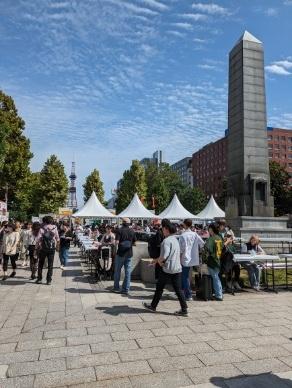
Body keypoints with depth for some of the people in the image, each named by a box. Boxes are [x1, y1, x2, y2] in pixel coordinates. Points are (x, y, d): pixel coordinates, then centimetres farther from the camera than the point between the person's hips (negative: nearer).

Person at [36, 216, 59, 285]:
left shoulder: (42, 228, -8)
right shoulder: (54, 228, -2)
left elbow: (39, 239, -13)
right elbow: (58, 239, 0)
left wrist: (38, 246, -2)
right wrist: (57, 246, 12)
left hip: (43, 248, -1)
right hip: (52, 248, 1)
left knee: (41, 264, 16)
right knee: (50, 265, 7)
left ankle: (39, 279, 21)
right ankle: (49, 280, 7)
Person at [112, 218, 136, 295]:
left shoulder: (119, 230, -10)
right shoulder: (132, 231, 1)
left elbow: (117, 242, -16)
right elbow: (134, 243, 5)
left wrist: (116, 243, 6)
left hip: (120, 253, -3)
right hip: (129, 254, 3)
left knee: (117, 271, 12)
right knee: (128, 272, 6)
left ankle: (116, 288, 20)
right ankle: (126, 289, 9)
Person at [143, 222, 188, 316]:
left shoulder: (167, 240, -16)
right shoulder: (175, 240, 14)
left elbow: (164, 255, -28)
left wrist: (159, 261, -8)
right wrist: (158, 260, 25)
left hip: (168, 269, -8)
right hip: (177, 268, 8)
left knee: (159, 287, 10)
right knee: (178, 290, 9)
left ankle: (153, 306, 25)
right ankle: (184, 309, 7)